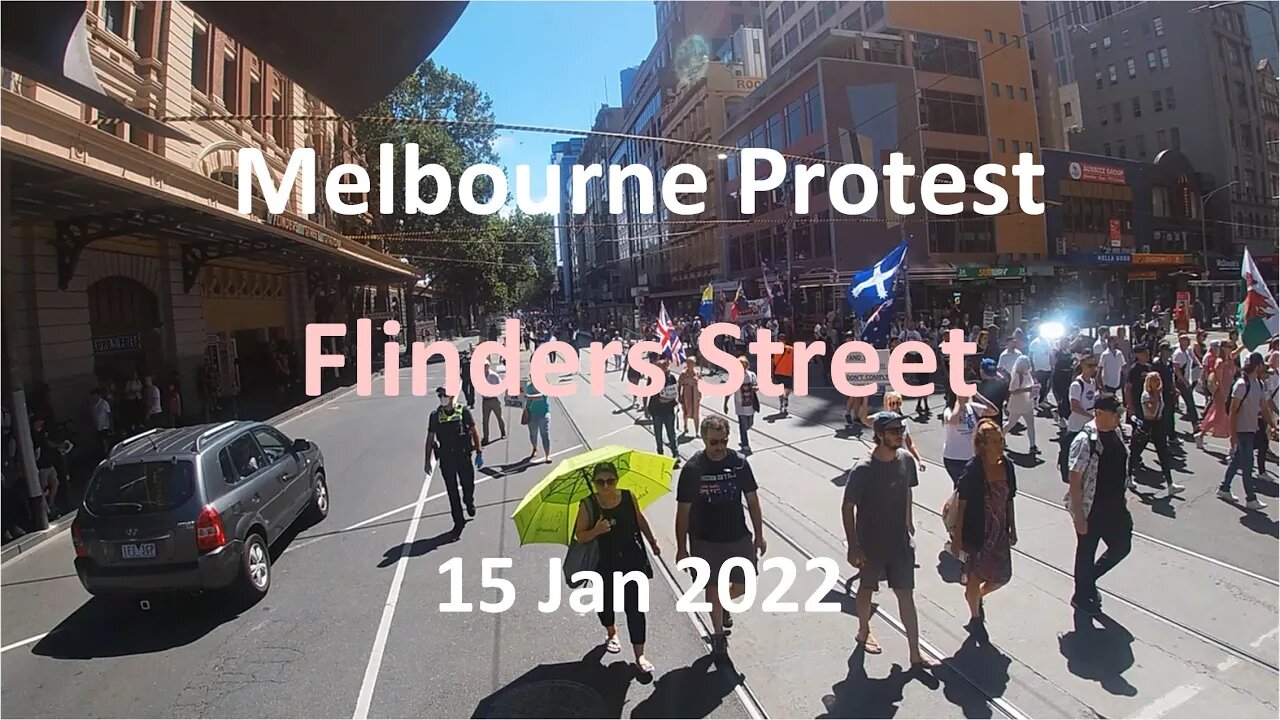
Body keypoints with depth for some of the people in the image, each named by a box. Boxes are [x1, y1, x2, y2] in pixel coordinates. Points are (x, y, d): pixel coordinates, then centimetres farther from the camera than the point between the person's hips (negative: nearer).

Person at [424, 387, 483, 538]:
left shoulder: (463, 412, -5)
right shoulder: (435, 415, -1)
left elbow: (474, 432, 2)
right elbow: (430, 438, 4)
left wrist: (479, 452, -1)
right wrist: (427, 460, 2)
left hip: (464, 456, -1)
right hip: (446, 459, 1)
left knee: (468, 485, 10)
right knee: (452, 491, 4)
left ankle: (469, 503, 44)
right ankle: (458, 522, 14)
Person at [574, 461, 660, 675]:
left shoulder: (629, 497, -11)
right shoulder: (587, 505, -16)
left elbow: (640, 520, 7)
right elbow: (580, 536, -10)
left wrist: (652, 541, 15)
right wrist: (596, 531, -28)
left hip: (632, 560, 0)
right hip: (604, 563, 0)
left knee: (634, 607, 1)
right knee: (606, 601, 20)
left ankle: (639, 656, 15)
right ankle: (611, 633, 52)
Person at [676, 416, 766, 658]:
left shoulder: (739, 463, -10)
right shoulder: (692, 468, -17)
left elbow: (752, 500, 2)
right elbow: (683, 511, -10)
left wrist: (759, 534, 5)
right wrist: (682, 547, -7)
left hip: (738, 537, 3)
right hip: (706, 541, -3)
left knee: (743, 585, 14)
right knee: (713, 587, 10)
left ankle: (722, 604, 47)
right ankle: (718, 633, 34)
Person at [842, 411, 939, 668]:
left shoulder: (905, 459, -9)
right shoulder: (863, 469, -26)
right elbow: (847, 508, -18)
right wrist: (853, 546, -17)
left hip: (901, 541, 4)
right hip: (871, 544, -4)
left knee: (906, 594, 11)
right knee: (867, 588, 19)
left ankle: (915, 654, 24)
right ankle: (864, 632, 44)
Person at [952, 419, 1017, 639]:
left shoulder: (1007, 466, -2)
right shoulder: (973, 469, -20)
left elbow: (1009, 500, 9)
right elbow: (962, 504, -15)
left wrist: (1012, 528, 13)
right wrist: (957, 535, -13)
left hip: (1000, 532, 6)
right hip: (977, 532, -6)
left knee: (1003, 576, 13)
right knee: (976, 576, 10)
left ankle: (976, 596, 44)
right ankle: (975, 618, 34)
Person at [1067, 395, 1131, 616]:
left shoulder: (1116, 433, 0)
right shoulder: (1085, 440, -24)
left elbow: (1120, 468, 13)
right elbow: (1075, 480, -21)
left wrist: (1122, 499, 17)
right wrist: (1079, 515, -20)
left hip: (1114, 506, 7)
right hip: (1090, 509, -7)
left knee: (1122, 546, 16)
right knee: (1087, 553, 10)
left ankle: (1089, 579, 38)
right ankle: (1081, 596, 31)